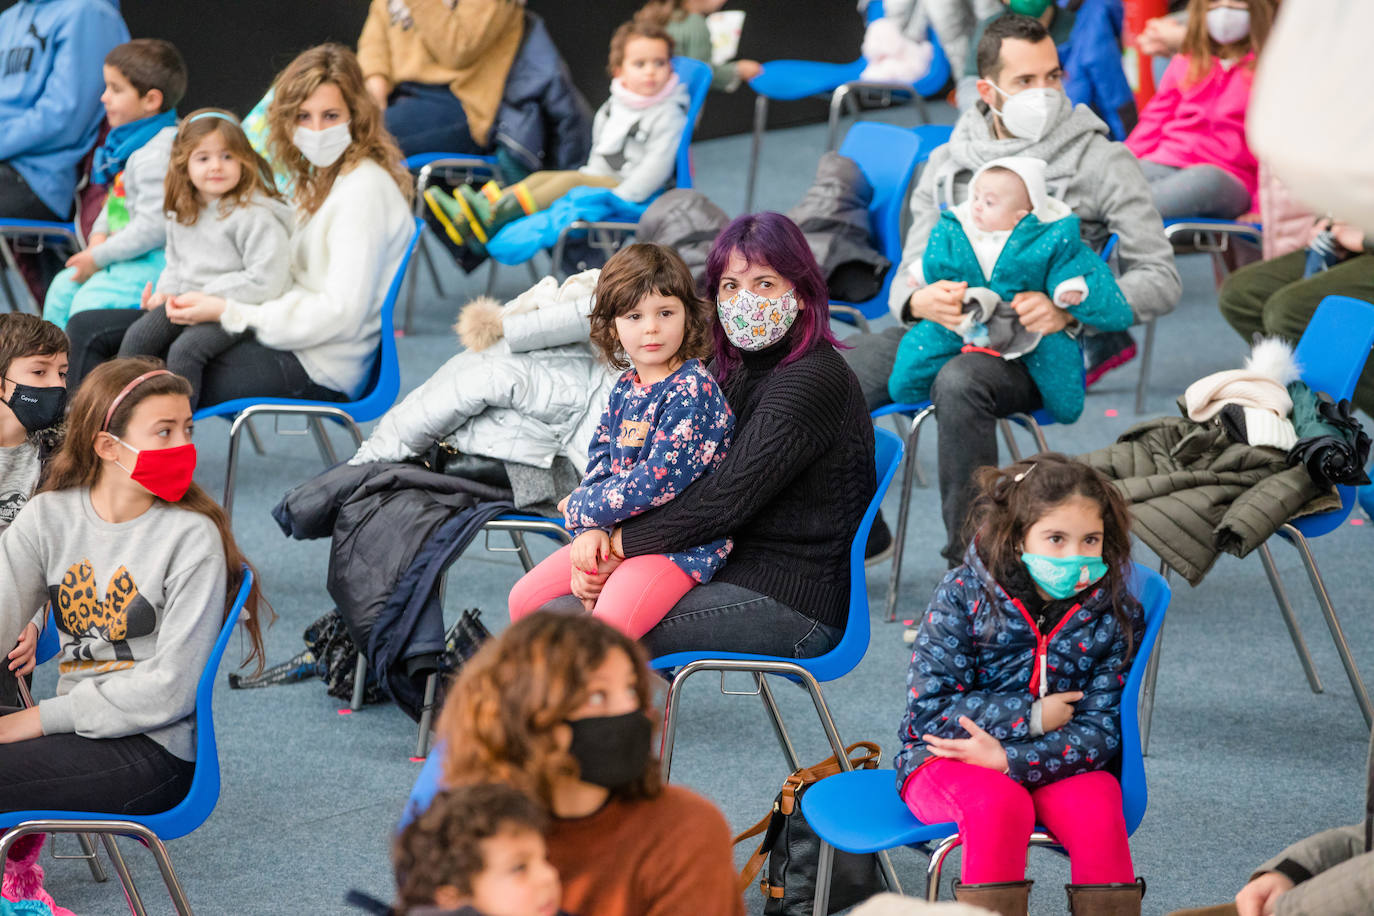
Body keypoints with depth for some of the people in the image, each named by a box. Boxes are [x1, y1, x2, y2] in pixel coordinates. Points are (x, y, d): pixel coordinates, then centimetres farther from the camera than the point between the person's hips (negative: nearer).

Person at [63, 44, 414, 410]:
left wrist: (228, 312, -18)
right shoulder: (317, 179, 16)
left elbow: (341, 314, -20)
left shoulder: (364, 190, -15)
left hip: (317, 370, -10)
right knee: (87, 330, 8)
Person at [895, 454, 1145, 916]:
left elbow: (1103, 727, -10)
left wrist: (1009, 759, -24)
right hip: (948, 760, -2)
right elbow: (929, 707, -13)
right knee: (998, 806, -35)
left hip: (1054, 761, 2)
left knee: (1096, 809, -30)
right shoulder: (963, 595, -9)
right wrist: (1031, 718, -18)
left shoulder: (1116, 614, -3)